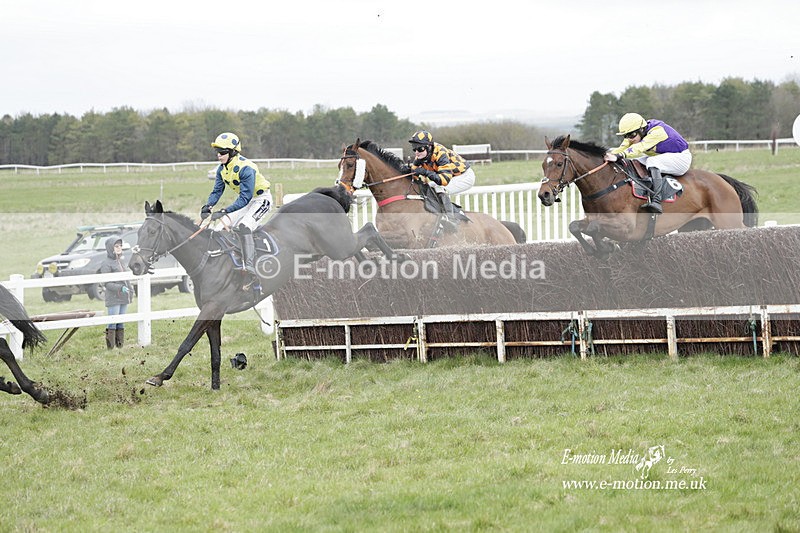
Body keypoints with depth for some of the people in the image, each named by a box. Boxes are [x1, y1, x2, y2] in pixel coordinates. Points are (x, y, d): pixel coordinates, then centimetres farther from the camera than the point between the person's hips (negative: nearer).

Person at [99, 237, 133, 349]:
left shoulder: (120, 261, 15)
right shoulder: (106, 263, -9)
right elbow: (107, 283, -14)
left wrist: (130, 290, 14)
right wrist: (120, 288, -25)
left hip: (124, 298, 8)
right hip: (113, 299, -8)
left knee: (121, 323, 10)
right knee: (113, 323, -7)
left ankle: (120, 345, 14)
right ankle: (110, 347, -5)